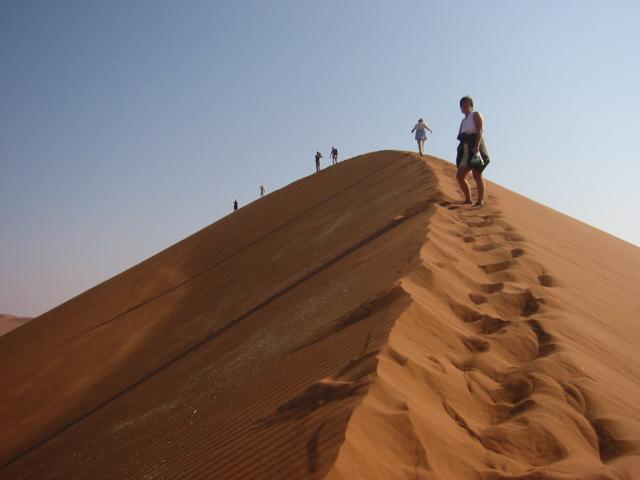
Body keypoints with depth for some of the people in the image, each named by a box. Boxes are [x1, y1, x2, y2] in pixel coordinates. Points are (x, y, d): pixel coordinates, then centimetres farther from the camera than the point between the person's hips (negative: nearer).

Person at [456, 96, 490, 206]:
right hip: (465, 151, 8)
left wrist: (476, 147, -22)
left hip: (475, 149, -8)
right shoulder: (463, 121, 23)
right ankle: (468, 200, 12)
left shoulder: (476, 115, 1)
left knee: (477, 175, -9)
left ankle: (480, 201, -7)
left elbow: (479, 132, -12)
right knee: (460, 175, 3)